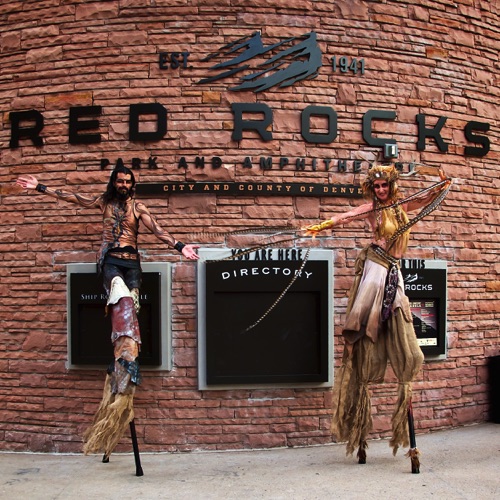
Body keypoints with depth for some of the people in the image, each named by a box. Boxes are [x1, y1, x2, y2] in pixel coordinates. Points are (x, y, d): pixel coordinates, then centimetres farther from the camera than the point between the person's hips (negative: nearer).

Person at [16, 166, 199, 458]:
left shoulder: (138, 207, 9)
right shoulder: (104, 201, 12)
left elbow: (157, 230, -2)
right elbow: (71, 197, 13)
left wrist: (180, 246, -16)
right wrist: (40, 187, 11)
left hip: (132, 262, 2)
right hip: (110, 261, -1)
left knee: (129, 309, -7)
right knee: (123, 299, -29)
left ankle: (123, 365, -8)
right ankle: (127, 354, -38)